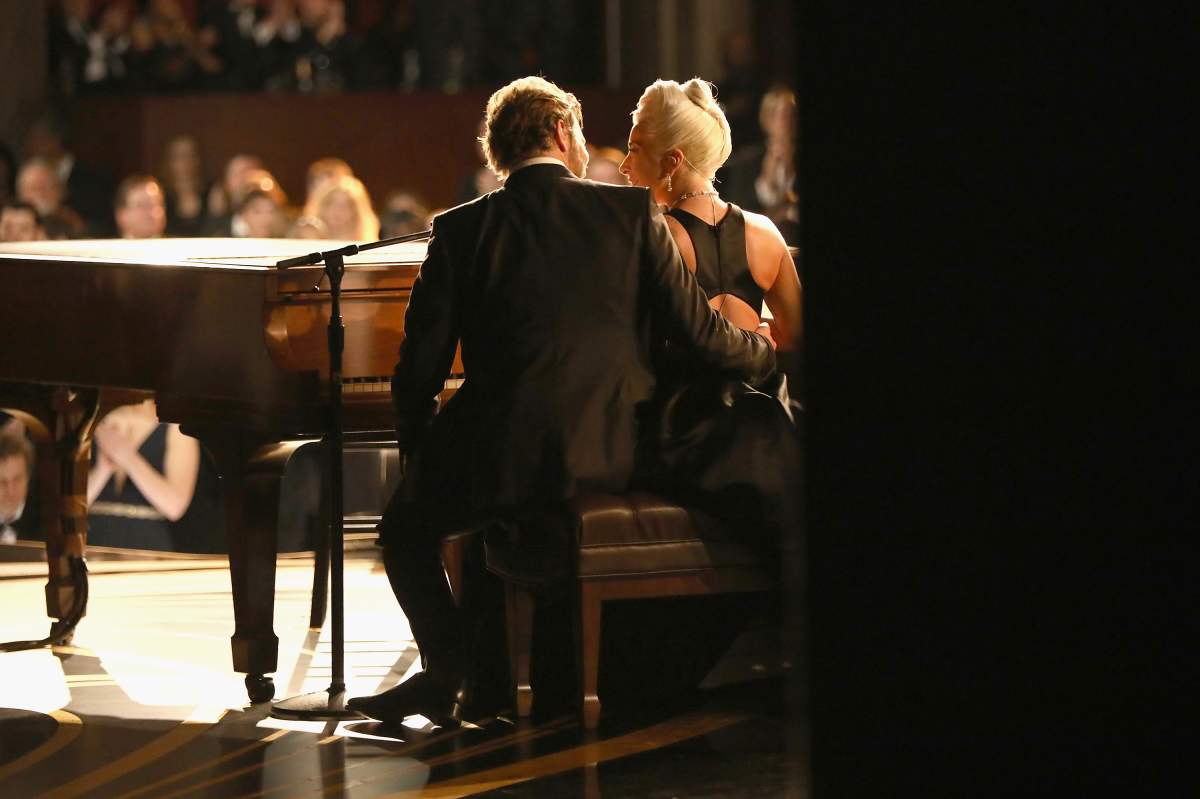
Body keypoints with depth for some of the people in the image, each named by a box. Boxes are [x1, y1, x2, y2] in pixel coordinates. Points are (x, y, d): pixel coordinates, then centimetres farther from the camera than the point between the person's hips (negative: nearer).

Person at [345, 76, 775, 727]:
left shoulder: (461, 231, -1)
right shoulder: (631, 213, 1)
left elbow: (419, 371, -1)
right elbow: (701, 334, 0)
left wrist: (417, 458, 16)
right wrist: (769, 355, 21)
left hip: (504, 459, -3)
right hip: (615, 461, 3)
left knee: (406, 529, 26)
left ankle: (455, 671, 9)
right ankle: (468, 669, 28)